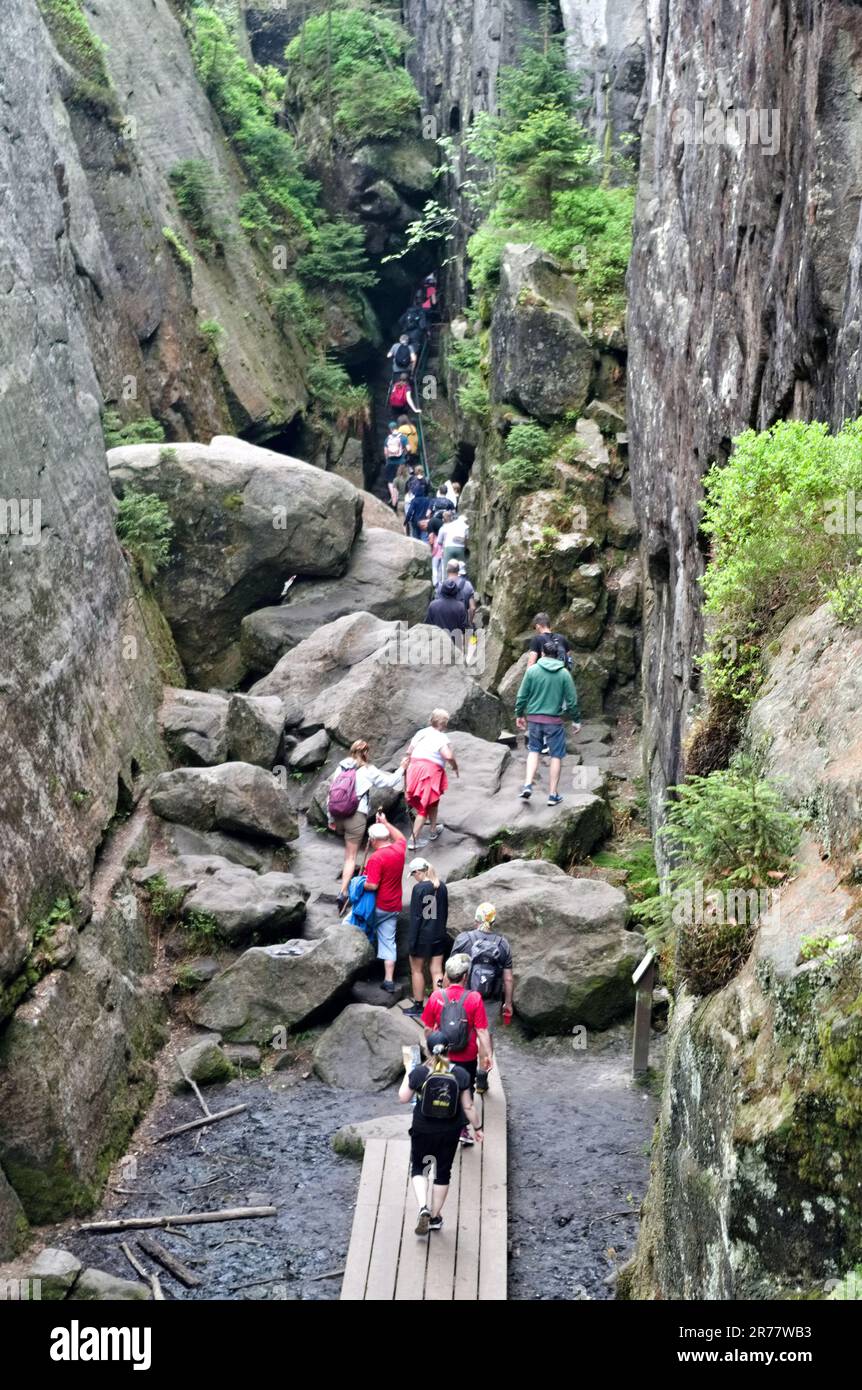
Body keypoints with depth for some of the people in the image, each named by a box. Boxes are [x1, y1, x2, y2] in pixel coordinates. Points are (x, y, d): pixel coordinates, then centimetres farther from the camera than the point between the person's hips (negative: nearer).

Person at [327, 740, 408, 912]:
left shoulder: (340, 768, 8)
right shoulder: (368, 770, -2)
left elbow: (331, 793, 8)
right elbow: (390, 782, 5)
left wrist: (331, 817, 16)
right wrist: (401, 768, 22)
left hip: (338, 815, 4)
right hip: (356, 816, -4)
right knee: (351, 857, -1)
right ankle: (343, 893, -11)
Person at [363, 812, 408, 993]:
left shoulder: (376, 858, -22)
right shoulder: (399, 849, 0)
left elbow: (372, 885, -25)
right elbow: (401, 837, 25)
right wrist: (385, 822, 28)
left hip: (377, 907, -7)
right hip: (394, 907, 7)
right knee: (388, 941, 7)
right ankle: (389, 980, 4)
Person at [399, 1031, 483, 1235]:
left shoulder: (419, 1073, -16)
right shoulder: (460, 1074, -12)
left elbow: (403, 1098, -4)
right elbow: (468, 1106, -6)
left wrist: (408, 1077, 9)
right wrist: (477, 1128, 8)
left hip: (422, 1131, -1)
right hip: (449, 1133, 2)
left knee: (418, 1168, 18)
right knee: (443, 1172, 17)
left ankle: (423, 1208, -3)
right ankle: (435, 1218, 27)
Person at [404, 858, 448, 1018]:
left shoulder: (419, 888, -16)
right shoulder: (441, 887, 2)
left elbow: (415, 917, -16)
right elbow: (445, 913, 11)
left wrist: (412, 942, -11)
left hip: (422, 936, -5)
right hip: (439, 936, 5)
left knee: (417, 970, 11)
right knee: (437, 971, 8)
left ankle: (418, 1007, 18)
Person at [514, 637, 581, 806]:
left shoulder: (532, 670, -3)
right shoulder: (564, 674, -3)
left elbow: (522, 695, 1)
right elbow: (572, 700, 1)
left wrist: (519, 714, 15)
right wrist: (575, 719, 12)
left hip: (534, 718, 1)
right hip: (554, 720, -1)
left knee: (533, 750, 19)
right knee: (556, 755, 9)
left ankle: (528, 785, 5)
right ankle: (553, 795, 10)